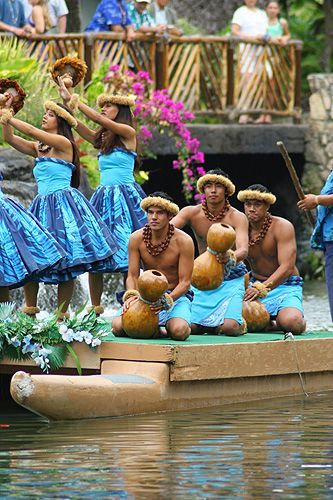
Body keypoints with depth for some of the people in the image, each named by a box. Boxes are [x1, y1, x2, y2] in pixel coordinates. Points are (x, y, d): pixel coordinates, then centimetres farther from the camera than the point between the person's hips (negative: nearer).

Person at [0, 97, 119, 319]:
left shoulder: (63, 143, -5)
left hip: (64, 203, -8)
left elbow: (31, 131, -13)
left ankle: (62, 316, -2)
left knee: (66, 264, -5)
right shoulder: (39, 148, 17)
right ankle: (30, 311, 6)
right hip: (43, 205, 8)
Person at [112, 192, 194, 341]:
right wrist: (131, 295, -24)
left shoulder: (183, 241, -13)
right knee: (118, 326, -24)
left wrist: (167, 300, -31)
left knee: (179, 331, -34)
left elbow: (185, 282, -13)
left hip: (176, 295, -2)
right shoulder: (136, 238, -5)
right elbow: (132, 276, -1)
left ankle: (167, 325, 5)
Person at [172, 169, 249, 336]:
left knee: (229, 327, -21)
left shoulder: (237, 217, -15)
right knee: (191, 326, -11)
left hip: (232, 279, -3)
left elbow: (243, 250, -27)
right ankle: (212, 325, 25)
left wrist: (231, 258, -52)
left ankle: (241, 323, 18)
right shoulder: (191, 213, -7)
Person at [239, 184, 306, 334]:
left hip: (285, 286, -4)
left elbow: (287, 267, -24)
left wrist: (262, 288, -38)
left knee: (290, 322, -34)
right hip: (256, 284, 4)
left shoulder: (283, 227, -14)